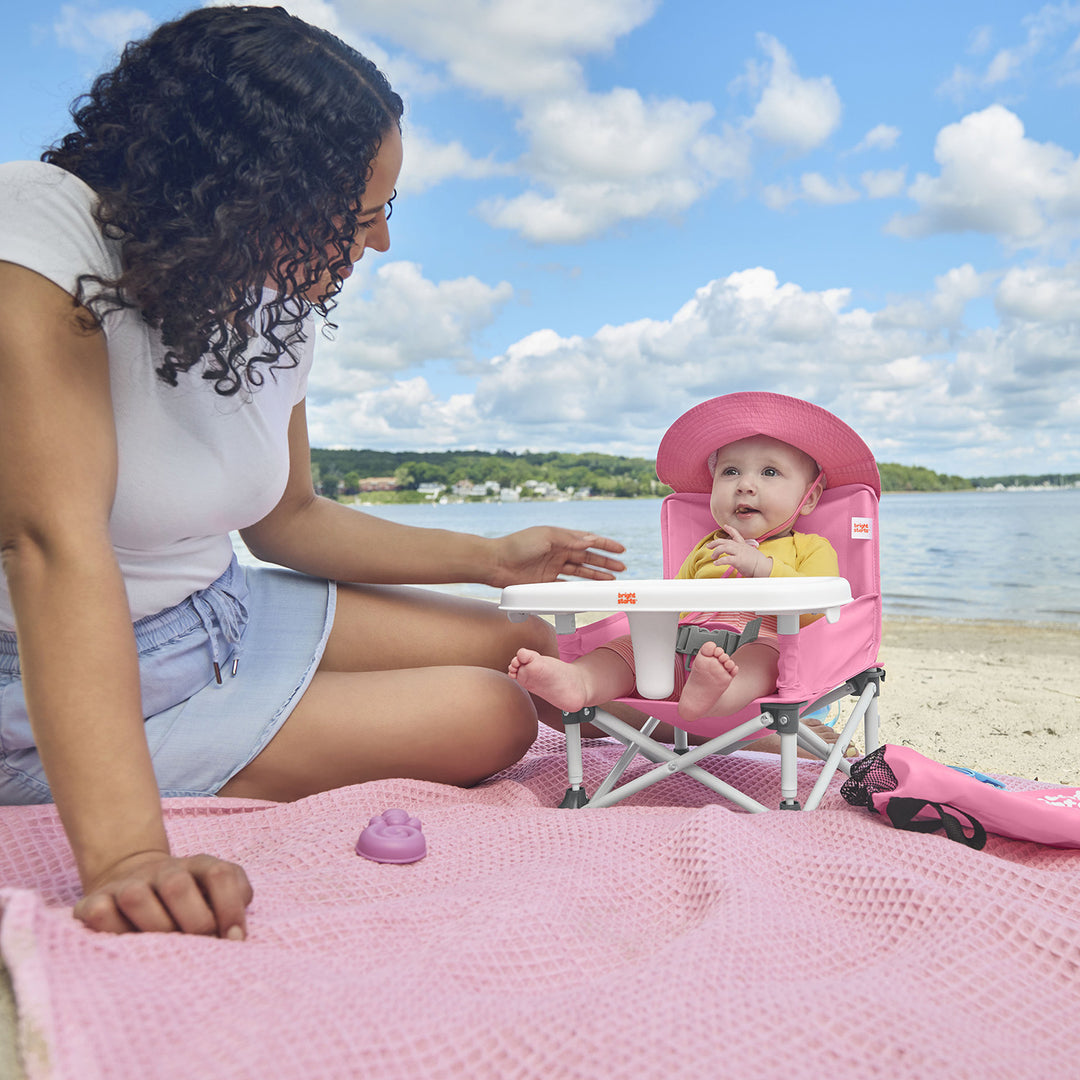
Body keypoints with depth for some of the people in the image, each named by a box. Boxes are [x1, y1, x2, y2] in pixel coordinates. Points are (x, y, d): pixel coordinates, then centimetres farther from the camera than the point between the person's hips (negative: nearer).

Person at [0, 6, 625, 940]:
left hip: (223, 612, 7)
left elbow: (285, 517, 7)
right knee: (491, 718, -10)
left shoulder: (280, 301, -3)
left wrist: (489, 559, 5)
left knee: (526, 647, 9)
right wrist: (124, 854, -47)